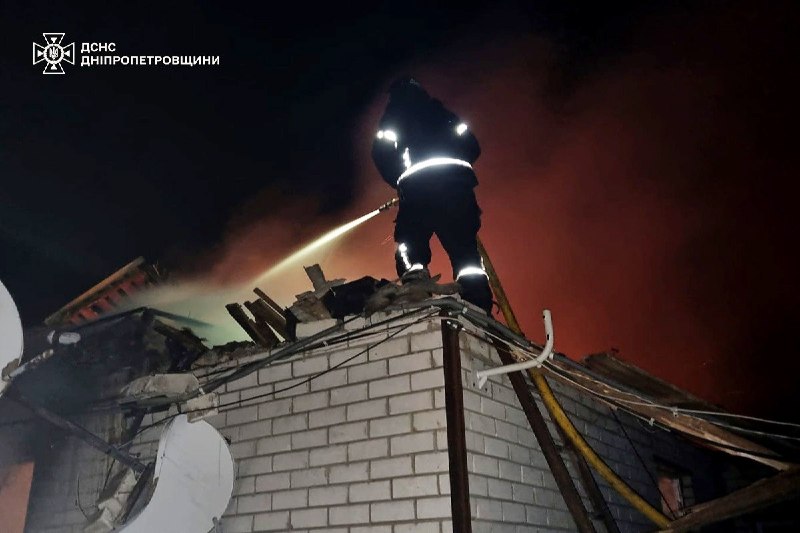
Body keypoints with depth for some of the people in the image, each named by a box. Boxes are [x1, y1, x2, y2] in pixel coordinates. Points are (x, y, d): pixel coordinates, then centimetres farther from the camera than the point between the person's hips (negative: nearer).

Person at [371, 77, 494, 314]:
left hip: (416, 185, -2)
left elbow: (381, 154, 6)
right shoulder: (438, 110, 28)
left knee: (409, 247, 5)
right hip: (455, 183, 2)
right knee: (465, 249, 2)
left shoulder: (392, 117, 20)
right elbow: (472, 147, 21)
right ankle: (478, 309, -14)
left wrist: (399, 181, 20)